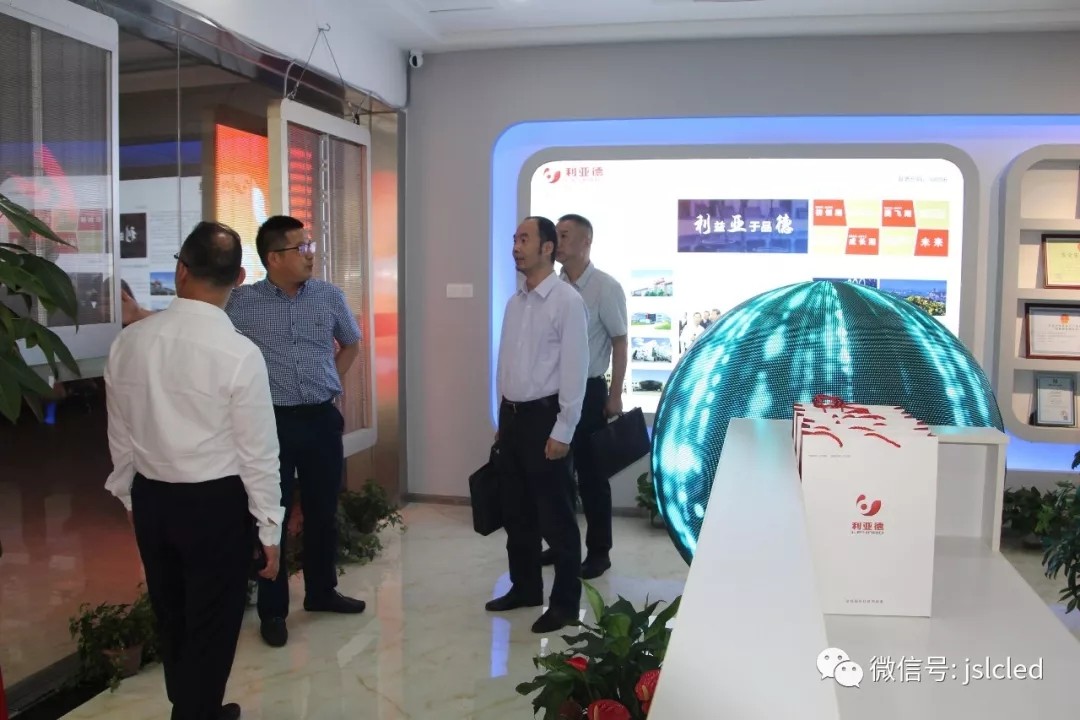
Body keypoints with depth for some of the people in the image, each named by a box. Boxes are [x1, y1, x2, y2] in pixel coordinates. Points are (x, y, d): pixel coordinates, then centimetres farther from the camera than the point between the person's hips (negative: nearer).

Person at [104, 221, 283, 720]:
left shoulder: (128, 342, -5)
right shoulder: (239, 353, -20)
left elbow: (121, 436, 6)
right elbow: (258, 452, -15)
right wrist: (269, 527, -4)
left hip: (151, 499, 6)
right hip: (218, 504, -6)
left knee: (172, 618, 23)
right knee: (212, 626, 12)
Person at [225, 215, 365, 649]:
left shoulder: (330, 297, 2)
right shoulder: (242, 302, -8)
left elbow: (351, 343, 18)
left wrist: (330, 381, 9)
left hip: (322, 418, 3)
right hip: (272, 421, -3)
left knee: (323, 510, 14)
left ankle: (322, 592, 32)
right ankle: (272, 611, 18)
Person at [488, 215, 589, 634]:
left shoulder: (567, 301, -12)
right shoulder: (515, 301, 11)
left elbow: (574, 370, -15)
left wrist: (562, 431, -16)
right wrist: (502, 420, 16)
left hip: (544, 416, -8)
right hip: (511, 415, 8)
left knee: (555, 516, 2)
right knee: (516, 512, 17)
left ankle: (565, 602, 16)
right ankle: (525, 587, 33)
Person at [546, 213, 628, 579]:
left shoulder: (606, 287, -9)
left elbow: (619, 342, -7)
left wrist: (615, 395, -10)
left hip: (588, 390, -5)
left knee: (591, 474, 4)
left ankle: (598, 551, 17)